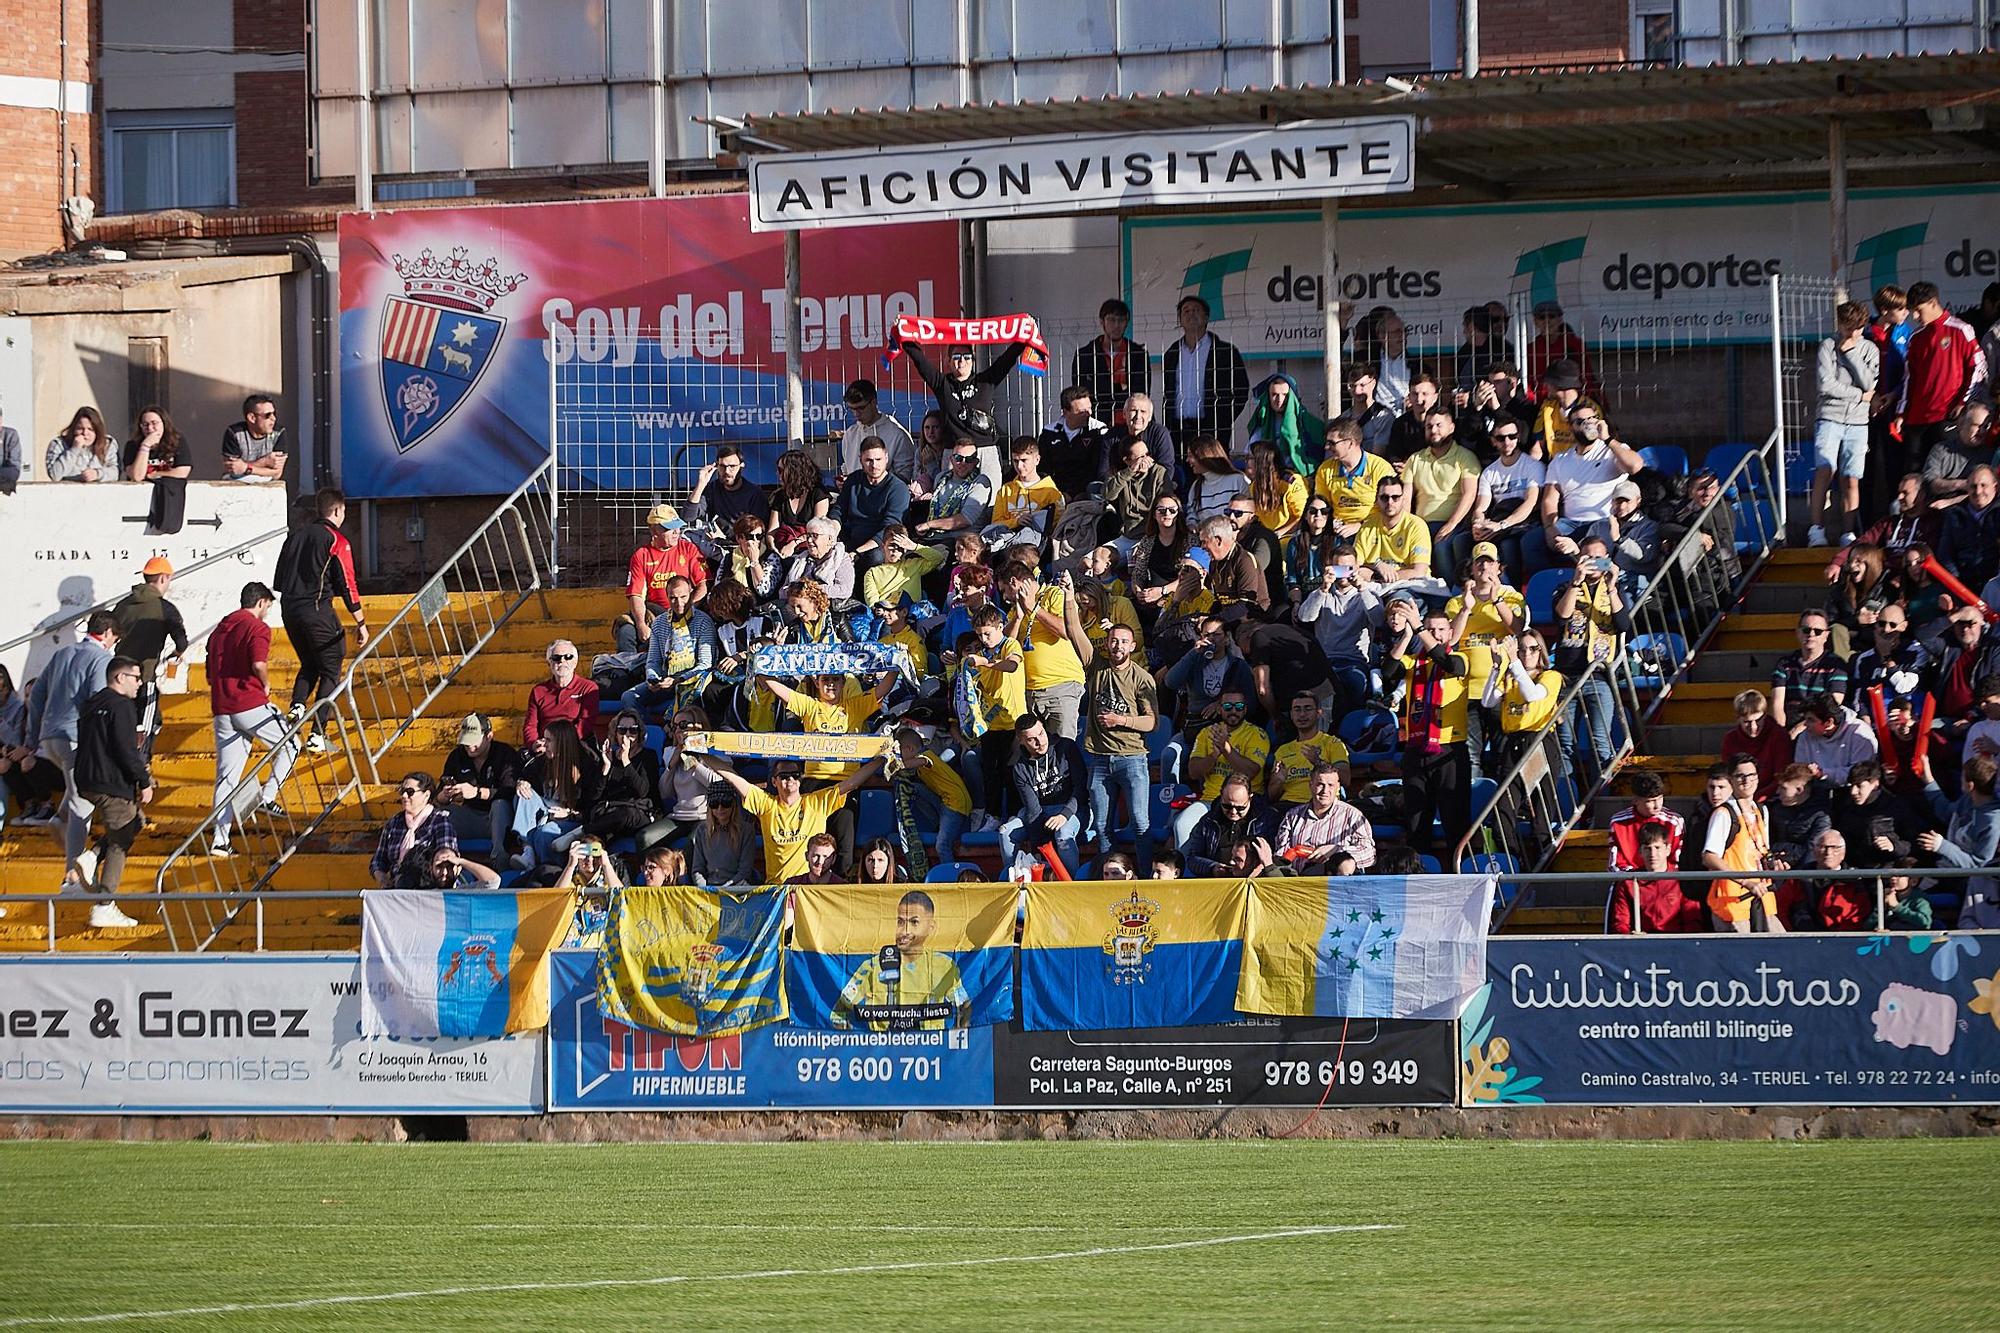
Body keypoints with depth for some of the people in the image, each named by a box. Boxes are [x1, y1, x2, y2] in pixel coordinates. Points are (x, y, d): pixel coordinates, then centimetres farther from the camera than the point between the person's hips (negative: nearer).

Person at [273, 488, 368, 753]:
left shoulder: (296, 534, 12)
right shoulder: (337, 541, -6)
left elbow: (279, 579, 14)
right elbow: (347, 585, -8)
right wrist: (361, 624, -3)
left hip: (289, 609, 6)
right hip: (317, 609, -6)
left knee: (309, 665, 24)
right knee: (330, 671, 4)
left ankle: (297, 705, -2)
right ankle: (317, 735, -6)